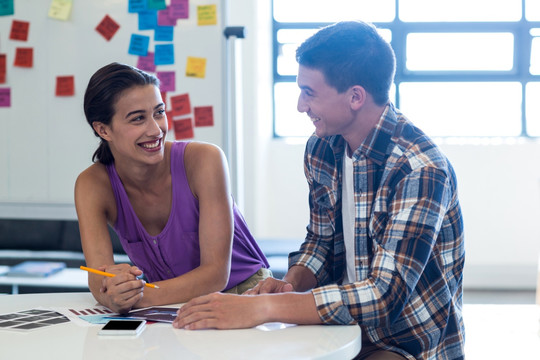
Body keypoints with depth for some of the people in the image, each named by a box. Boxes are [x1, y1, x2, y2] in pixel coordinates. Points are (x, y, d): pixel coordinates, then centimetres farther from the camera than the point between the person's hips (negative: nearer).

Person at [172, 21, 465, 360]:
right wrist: (292, 284, -9)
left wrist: (263, 308, -35)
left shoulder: (421, 169, -23)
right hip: (348, 332, 6)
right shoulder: (322, 148, 0)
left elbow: (385, 295, -29)